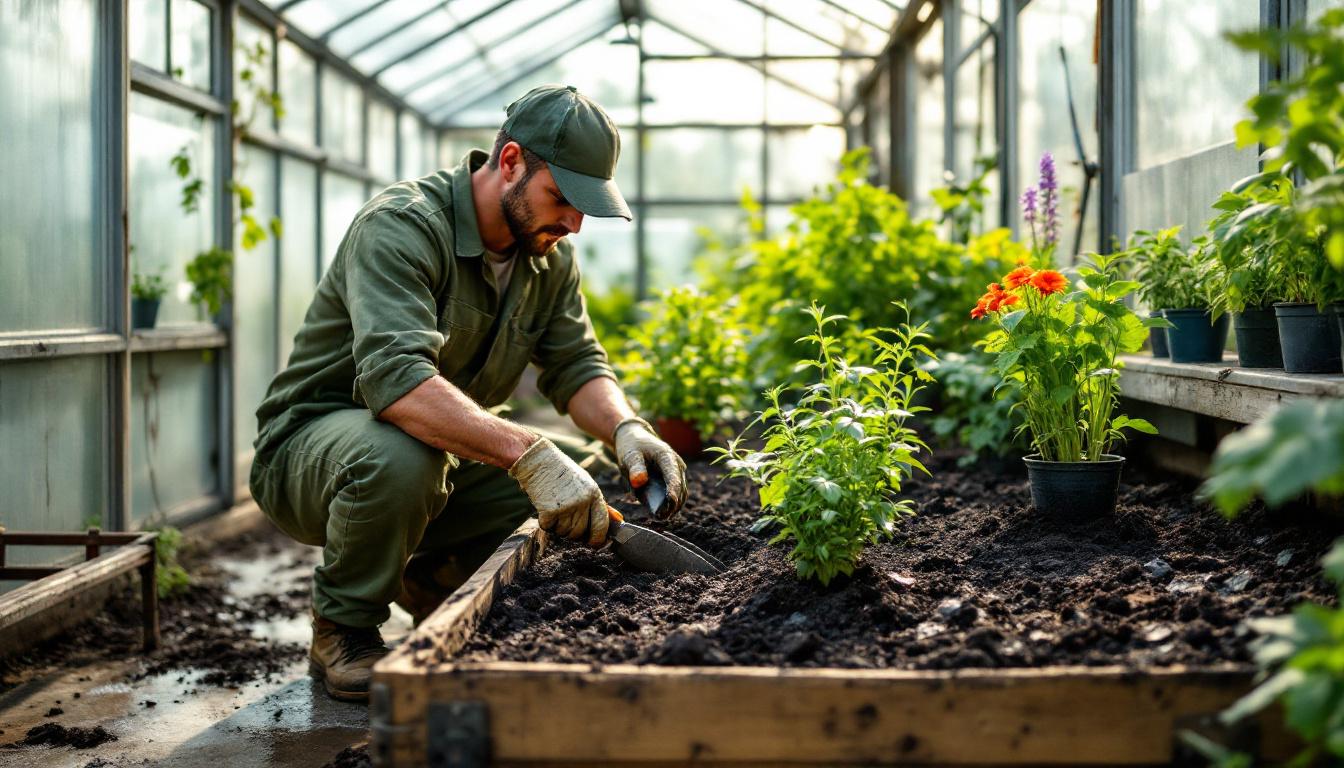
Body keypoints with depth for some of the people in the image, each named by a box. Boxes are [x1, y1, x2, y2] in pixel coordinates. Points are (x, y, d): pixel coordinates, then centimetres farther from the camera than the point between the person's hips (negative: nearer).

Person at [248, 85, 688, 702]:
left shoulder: (550, 256, 1)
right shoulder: (401, 226, -25)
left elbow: (576, 365, 0)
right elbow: (395, 378, -40)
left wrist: (626, 428, -24)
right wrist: (527, 455, -50)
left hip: (449, 454, 7)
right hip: (312, 441, -7)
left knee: (595, 477, -6)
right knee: (403, 454, -40)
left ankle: (435, 580, 13)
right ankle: (341, 633, -12)